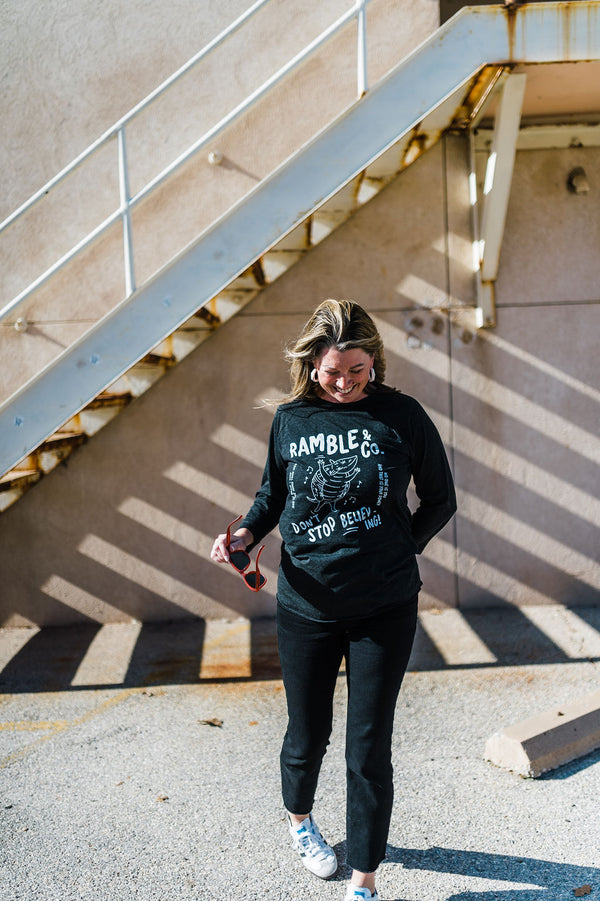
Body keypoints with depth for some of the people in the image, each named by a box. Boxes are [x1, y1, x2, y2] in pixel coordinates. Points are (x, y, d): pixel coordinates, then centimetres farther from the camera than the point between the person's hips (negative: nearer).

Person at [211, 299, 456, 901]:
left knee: (369, 749, 5)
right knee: (307, 734, 18)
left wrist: (398, 552, -2)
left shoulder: (401, 415, -6)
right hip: (306, 607, 2)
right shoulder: (290, 420, -2)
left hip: (384, 609, -1)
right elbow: (272, 494, 13)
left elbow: (439, 501, 4)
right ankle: (299, 817, 51)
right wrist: (246, 533, -5)